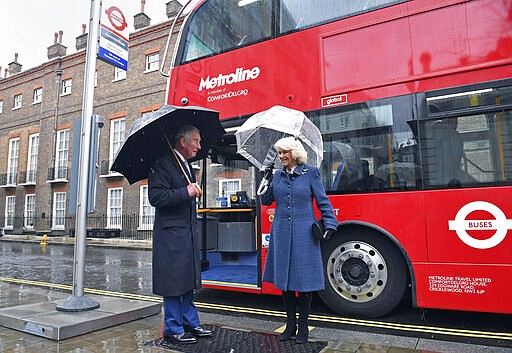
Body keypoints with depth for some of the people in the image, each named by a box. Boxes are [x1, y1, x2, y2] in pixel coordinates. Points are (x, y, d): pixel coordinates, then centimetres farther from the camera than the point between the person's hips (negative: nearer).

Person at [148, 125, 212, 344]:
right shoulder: (163, 164, -11)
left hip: (189, 232, 9)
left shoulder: (188, 167, 17)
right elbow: (155, 197, -21)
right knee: (173, 281, 1)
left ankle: (190, 323, 28)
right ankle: (173, 329, 16)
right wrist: (186, 192, -20)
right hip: (171, 233, -9)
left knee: (188, 280, 15)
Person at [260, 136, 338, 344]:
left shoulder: (310, 173, 0)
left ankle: (303, 326, 19)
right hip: (281, 233, 4)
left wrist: (329, 224, -8)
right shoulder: (277, 176, 10)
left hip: (304, 233, -4)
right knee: (284, 277, 9)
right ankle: (290, 323, 24)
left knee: (304, 278, 2)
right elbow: (266, 201, 11)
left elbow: (323, 202, 1)